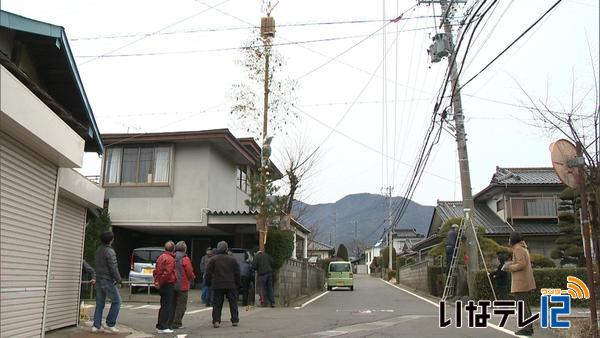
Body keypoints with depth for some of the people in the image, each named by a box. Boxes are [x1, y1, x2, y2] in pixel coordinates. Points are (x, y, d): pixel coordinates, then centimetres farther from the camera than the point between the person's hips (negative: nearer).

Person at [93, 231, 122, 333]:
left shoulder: (98, 251, 12)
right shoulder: (110, 251, -16)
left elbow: (98, 265, 17)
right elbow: (113, 268, -18)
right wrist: (119, 279, -8)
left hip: (98, 280, 8)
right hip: (108, 281, -8)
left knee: (99, 304, 12)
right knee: (116, 302, 1)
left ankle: (96, 326, 12)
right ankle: (110, 324, 1)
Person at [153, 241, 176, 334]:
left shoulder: (161, 257, 12)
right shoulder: (170, 259, -16)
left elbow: (156, 270, 15)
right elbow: (167, 273, -24)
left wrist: (157, 281, 14)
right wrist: (160, 283, -14)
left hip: (162, 285, 9)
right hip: (168, 284, -9)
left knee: (164, 306, 18)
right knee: (167, 306, -4)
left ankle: (160, 325, 24)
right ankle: (162, 327, -4)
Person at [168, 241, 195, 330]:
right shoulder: (185, 259, -12)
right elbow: (190, 273, -12)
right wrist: (193, 277, 8)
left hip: (172, 285, 6)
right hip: (182, 286, -6)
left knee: (173, 304, 16)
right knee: (181, 304, 3)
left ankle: (170, 322, 20)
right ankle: (177, 323, 2)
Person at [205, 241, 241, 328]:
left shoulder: (213, 259, 0)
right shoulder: (232, 259, 2)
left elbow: (208, 272, 0)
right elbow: (237, 273, 4)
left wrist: (208, 283, 11)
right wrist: (238, 284, 12)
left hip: (217, 285, 0)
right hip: (231, 285, 0)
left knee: (217, 304, 6)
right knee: (233, 303, 9)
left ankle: (216, 321, -1)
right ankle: (235, 320, 9)